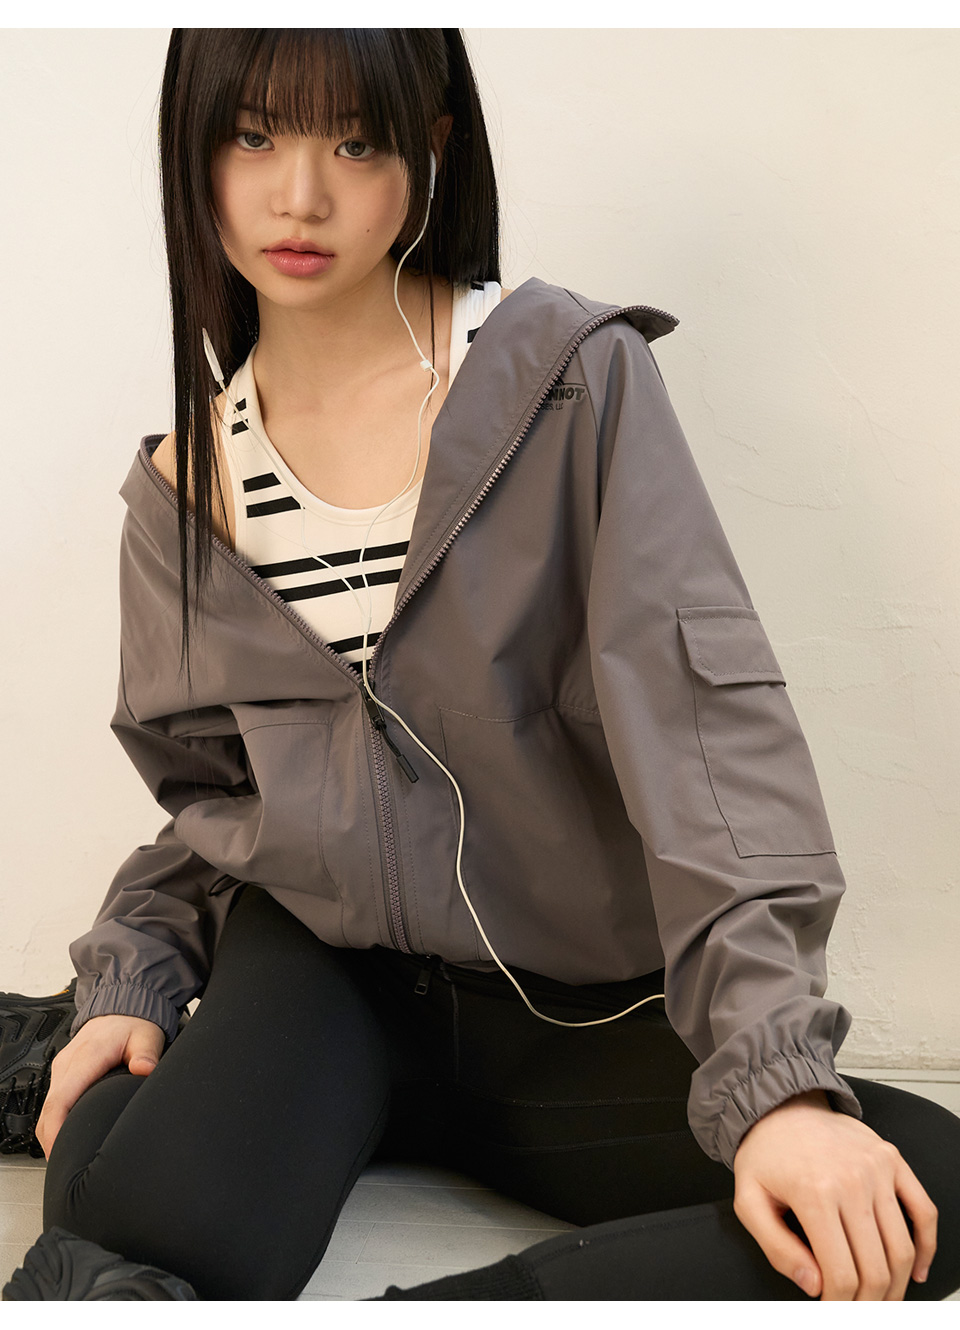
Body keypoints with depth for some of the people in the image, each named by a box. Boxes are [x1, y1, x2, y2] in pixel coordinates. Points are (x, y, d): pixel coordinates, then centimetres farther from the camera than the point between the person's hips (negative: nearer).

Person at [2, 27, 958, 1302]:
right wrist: (128, 983, -4)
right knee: (120, 1225, -33)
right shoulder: (188, 484, 3)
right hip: (319, 954, 0)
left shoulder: (571, 378, -10)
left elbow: (705, 726, -17)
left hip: (576, 1008, 1)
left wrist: (775, 1076, -26)